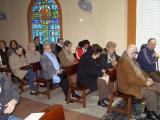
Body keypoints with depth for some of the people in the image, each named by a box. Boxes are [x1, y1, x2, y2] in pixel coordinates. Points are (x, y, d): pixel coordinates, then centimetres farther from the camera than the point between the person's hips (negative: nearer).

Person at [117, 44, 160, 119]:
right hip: (128, 86, -11)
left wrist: (147, 78, 1)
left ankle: (149, 108, 12)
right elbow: (132, 79, -28)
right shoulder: (124, 62, -25)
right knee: (151, 93, -19)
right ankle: (151, 113, 5)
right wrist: (145, 83, -19)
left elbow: (139, 71, 18)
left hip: (136, 82, 11)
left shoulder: (132, 59, 9)